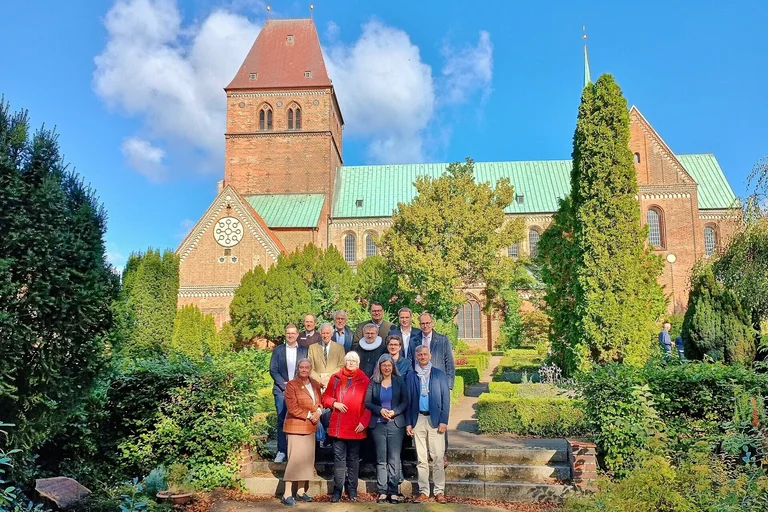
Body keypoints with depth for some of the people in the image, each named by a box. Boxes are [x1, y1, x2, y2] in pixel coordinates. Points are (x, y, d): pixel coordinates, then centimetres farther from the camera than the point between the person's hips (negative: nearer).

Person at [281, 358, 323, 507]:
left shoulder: (315, 384, 10)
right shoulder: (291, 385, -8)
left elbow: (320, 402, 14)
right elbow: (292, 407, -14)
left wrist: (318, 412, -7)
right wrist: (309, 415, -15)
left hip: (310, 427, 6)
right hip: (295, 427, -6)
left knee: (307, 459, 9)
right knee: (295, 459, -8)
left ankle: (301, 491, 18)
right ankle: (287, 494, -2)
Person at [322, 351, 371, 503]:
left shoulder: (365, 380, 0)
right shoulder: (335, 378, 6)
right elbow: (325, 397, 11)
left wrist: (364, 422, -11)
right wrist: (334, 403, -8)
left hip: (355, 427, -1)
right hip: (338, 426, 1)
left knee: (353, 459, 9)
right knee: (339, 458, 5)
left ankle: (352, 490, 18)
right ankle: (337, 490, 13)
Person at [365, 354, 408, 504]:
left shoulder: (399, 381, 6)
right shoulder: (373, 382, 4)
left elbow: (405, 402, 3)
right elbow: (367, 402, 1)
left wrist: (394, 412, -13)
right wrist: (380, 410, -14)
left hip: (396, 424, 0)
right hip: (378, 424, 0)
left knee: (394, 459, 0)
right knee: (381, 459, 4)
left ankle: (393, 491, 5)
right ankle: (382, 492, 8)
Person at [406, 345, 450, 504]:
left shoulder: (439, 374, 5)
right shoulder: (411, 376, 9)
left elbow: (445, 399, 1)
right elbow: (409, 400, 8)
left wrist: (443, 421, -6)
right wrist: (408, 423, 2)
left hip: (435, 419, -2)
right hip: (418, 419, 2)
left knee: (438, 457, -2)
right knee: (421, 459, 6)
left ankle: (439, 491, 7)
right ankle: (423, 491, 13)